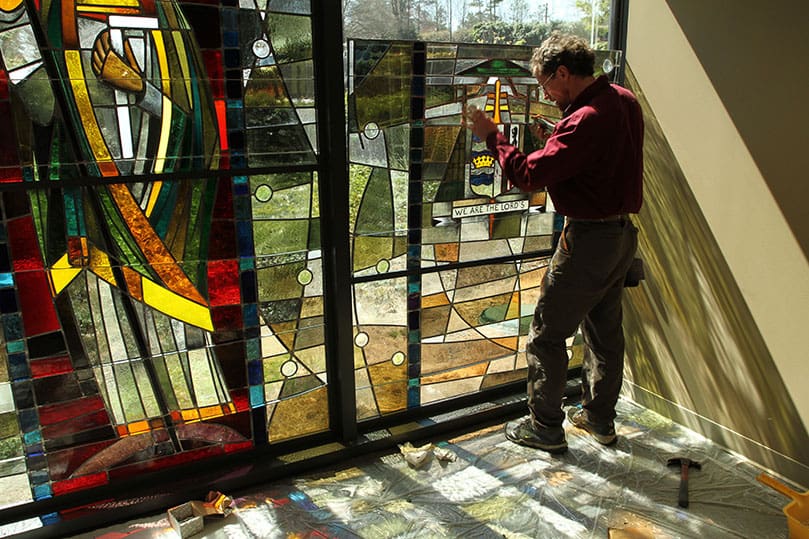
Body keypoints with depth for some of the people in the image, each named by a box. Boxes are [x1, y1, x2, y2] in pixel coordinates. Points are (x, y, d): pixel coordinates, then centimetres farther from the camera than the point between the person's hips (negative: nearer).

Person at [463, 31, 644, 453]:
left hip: (589, 239, -10)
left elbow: (530, 175, -24)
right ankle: (600, 417, 34)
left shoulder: (587, 120, -24)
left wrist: (492, 137, -12)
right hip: (622, 231, 10)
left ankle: (545, 427, 16)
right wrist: (551, 139, 8)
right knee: (605, 329, 19)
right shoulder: (623, 100, 6)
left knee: (547, 334, 4)